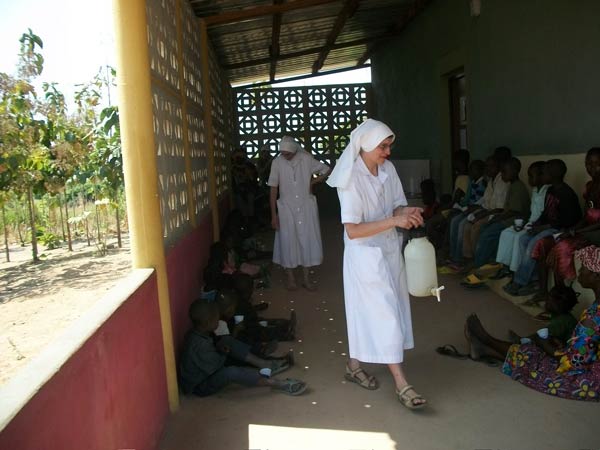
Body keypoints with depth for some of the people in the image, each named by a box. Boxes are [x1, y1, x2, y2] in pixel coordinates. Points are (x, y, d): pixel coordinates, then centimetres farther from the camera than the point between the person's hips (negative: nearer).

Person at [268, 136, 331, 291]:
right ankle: (290, 277, 19)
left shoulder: (306, 159, -6)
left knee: (308, 240, 4)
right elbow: (273, 189, -5)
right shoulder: (277, 163, -7)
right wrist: (274, 214, -7)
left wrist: (312, 182, -4)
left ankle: (306, 278, 17)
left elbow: (326, 170, 7)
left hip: (306, 207, 1)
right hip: (286, 208, -1)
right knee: (288, 242, 3)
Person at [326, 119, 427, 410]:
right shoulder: (351, 180, -20)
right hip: (365, 254, -7)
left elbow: (396, 205, 10)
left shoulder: (388, 169, -1)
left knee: (369, 313, 16)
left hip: (389, 249, 7)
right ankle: (401, 385, 5)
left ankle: (354, 365, 34)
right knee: (386, 315, -5)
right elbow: (352, 231, -25)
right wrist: (394, 221, -31)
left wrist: (406, 212, -14)